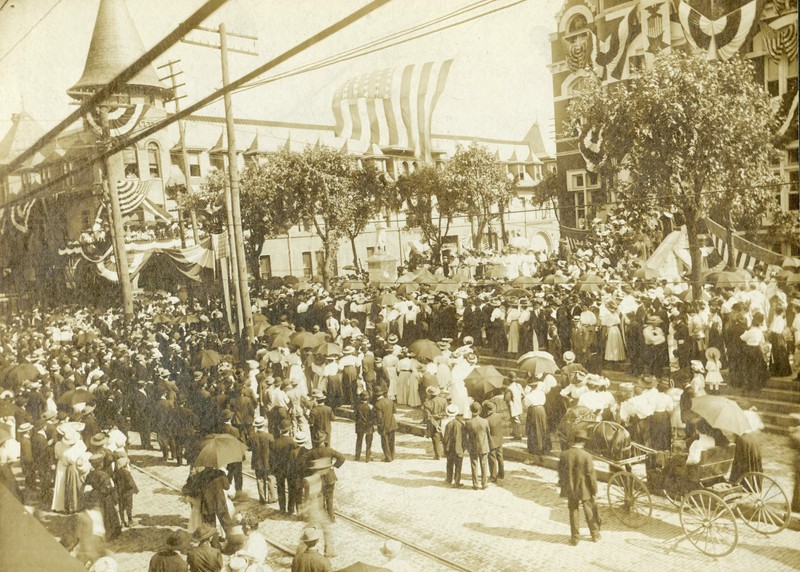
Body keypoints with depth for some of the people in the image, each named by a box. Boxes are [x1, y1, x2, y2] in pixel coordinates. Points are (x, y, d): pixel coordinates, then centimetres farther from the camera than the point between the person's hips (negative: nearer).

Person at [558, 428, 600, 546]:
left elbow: (561, 472, 0)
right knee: (590, 512, 18)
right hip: (585, 490, -2)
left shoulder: (564, 455, -10)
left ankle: (575, 538, 21)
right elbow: (591, 475, -14)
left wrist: (562, 484, 16)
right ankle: (595, 534, 34)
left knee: (573, 513, 15)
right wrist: (595, 489, -2)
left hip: (570, 490, 2)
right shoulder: (587, 456, -19)